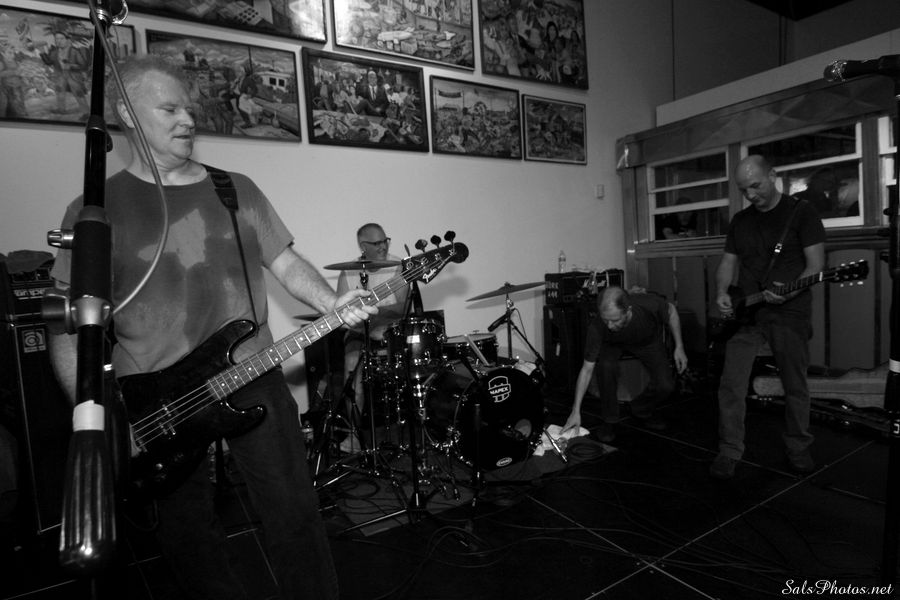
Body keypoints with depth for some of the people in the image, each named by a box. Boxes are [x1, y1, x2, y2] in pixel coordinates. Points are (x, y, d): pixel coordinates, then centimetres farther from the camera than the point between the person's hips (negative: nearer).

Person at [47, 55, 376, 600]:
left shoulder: (236, 189, 9)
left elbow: (286, 261, 9)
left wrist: (333, 304, -9)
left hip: (253, 378, 2)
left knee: (295, 511, 8)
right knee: (189, 533, 12)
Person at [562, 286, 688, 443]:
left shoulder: (650, 304, -39)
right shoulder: (597, 328, -37)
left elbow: (671, 311, -11)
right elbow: (587, 369, -28)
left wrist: (679, 347, -10)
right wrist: (576, 411, -30)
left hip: (649, 341, 2)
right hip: (613, 344, -1)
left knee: (665, 386, -17)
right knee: (607, 366, -33)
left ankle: (642, 411, 17)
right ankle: (607, 421, -10)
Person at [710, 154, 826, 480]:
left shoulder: (801, 212, -1)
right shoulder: (740, 220, 12)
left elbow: (816, 264, -7)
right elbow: (728, 263, 14)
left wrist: (789, 292, -24)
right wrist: (722, 294, -4)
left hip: (789, 311, -3)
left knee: (795, 387, 9)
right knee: (731, 386, -2)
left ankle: (798, 449, 29)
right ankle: (729, 453, 9)